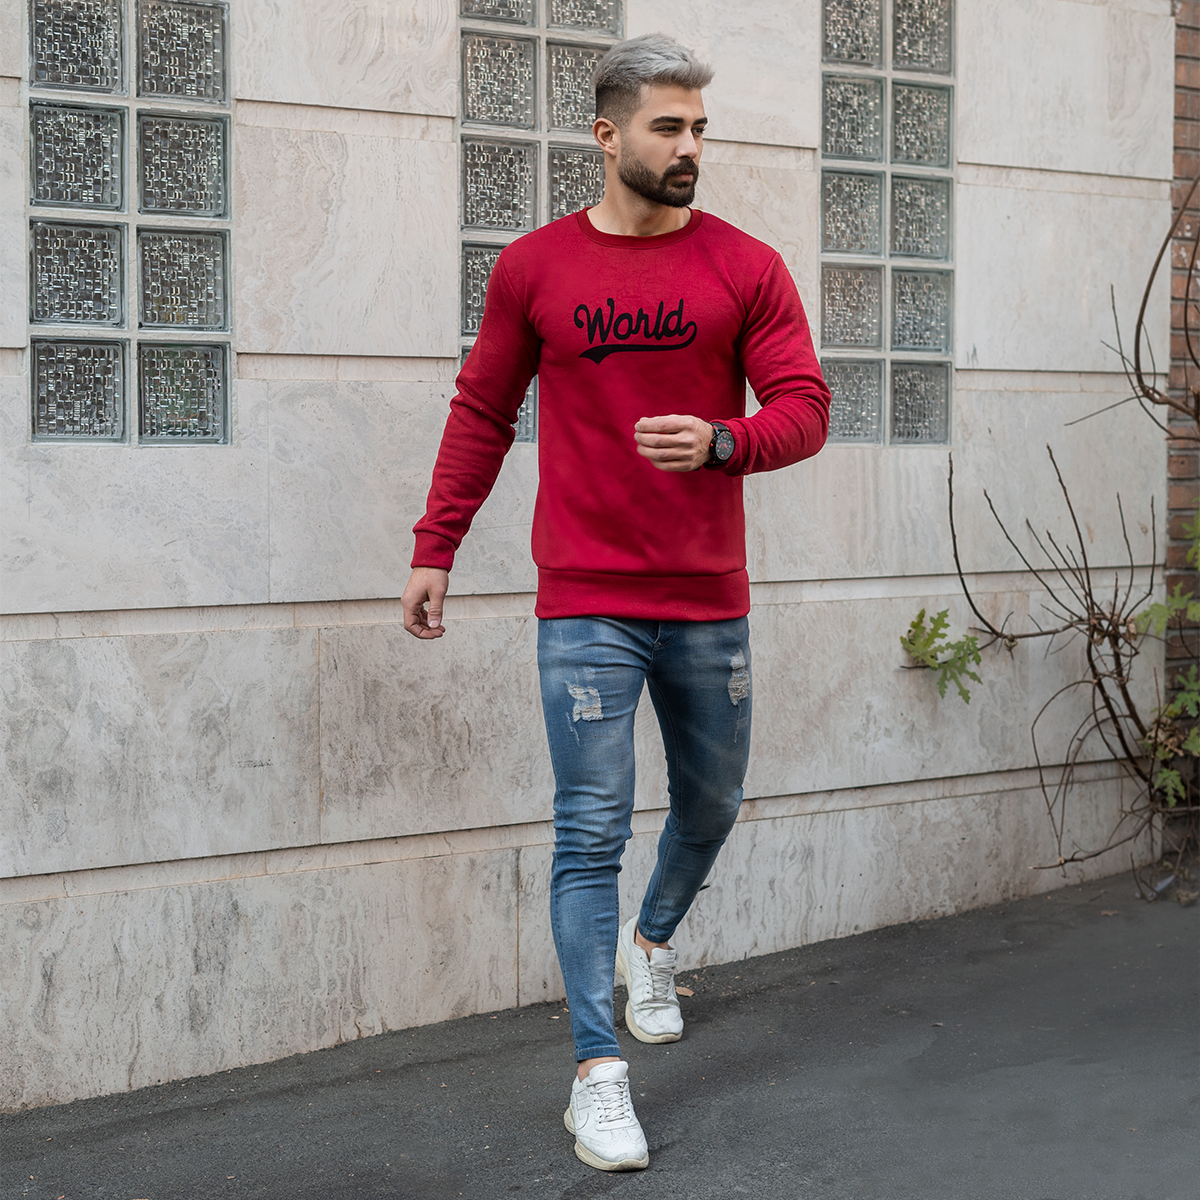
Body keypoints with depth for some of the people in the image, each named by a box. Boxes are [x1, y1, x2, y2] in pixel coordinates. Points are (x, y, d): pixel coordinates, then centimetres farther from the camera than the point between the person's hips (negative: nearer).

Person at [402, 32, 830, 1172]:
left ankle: (653, 944, 48)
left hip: (708, 600, 2)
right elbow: (481, 412, 10)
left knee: (710, 802, 18)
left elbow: (803, 406, -4)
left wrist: (719, 442, -24)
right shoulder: (534, 267, 1)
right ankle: (597, 1075, 1)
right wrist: (433, 550, 8)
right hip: (585, 602, -2)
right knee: (592, 830, -4)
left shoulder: (746, 267, 0)